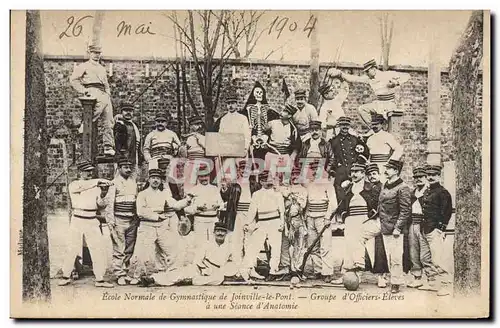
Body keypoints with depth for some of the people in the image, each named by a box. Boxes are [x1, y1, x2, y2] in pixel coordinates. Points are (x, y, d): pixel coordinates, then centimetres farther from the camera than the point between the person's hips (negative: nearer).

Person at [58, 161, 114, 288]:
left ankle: (100, 279, 3)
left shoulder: (96, 186, 9)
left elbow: (100, 206, 5)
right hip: (77, 221, -3)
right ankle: (66, 276, 19)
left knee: (99, 249, -3)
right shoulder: (74, 185, -2)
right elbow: (82, 186, -27)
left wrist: (103, 195, -14)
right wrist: (99, 181, -34)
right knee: (72, 249, 1)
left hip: (92, 222, 3)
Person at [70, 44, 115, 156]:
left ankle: (108, 147, -11)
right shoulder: (84, 66, 13)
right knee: (102, 101, -39)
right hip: (92, 90, -6)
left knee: (108, 121, -8)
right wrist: (83, 90, -9)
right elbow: (73, 79, 2)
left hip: (103, 93, 6)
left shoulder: (102, 69, 32)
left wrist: (108, 94, 17)